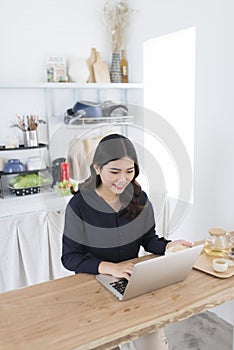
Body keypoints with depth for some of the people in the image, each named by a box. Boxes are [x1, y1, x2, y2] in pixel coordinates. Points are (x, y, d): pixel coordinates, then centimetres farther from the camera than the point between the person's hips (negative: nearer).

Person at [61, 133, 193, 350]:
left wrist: (169, 246, -17)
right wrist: (110, 267, -26)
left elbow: (149, 239, 5)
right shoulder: (79, 205, -15)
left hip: (134, 281, 3)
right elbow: (70, 257, -13)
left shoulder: (139, 198, -4)